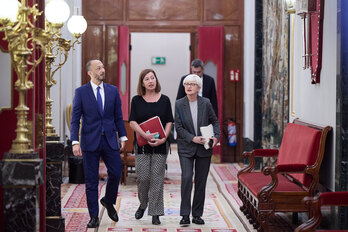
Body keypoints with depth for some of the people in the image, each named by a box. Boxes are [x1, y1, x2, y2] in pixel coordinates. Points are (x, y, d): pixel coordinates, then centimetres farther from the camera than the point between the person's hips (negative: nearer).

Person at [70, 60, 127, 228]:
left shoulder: (113, 91, 7)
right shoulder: (81, 92, -1)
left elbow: (118, 117, 11)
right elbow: (75, 119, -3)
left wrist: (123, 137, 4)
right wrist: (75, 142, -12)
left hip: (110, 140, 2)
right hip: (90, 141, -2)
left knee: (116, 173, -2)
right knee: (91, 181, 3)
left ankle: (108, 202, 28)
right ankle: (94, 217, 12)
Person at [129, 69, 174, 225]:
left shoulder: (164, 100, 6)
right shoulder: (136, 100, 5)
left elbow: (169, 122, 4)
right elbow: (132, 122, -2)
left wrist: (163, 138, -11)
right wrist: (145, 135, -17)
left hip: (160, 145, 0)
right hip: (142, 145, 0)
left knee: (157, 178, -2)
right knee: (142, 177, -3)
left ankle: (155, 213, 5)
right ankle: (143, 205, 24)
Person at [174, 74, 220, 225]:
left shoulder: (206, 103, 0)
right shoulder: (179, 104, -2)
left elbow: (214, 121, 11)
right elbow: (178, 127, -3)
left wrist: (216, 136, -6)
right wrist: (192, 138, -15)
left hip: (204, 149, 2)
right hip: (186, 148, -1)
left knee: (201, 181, 6)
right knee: (186, 177, -16)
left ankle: (197, 214, 16)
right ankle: (185, 215, -9)